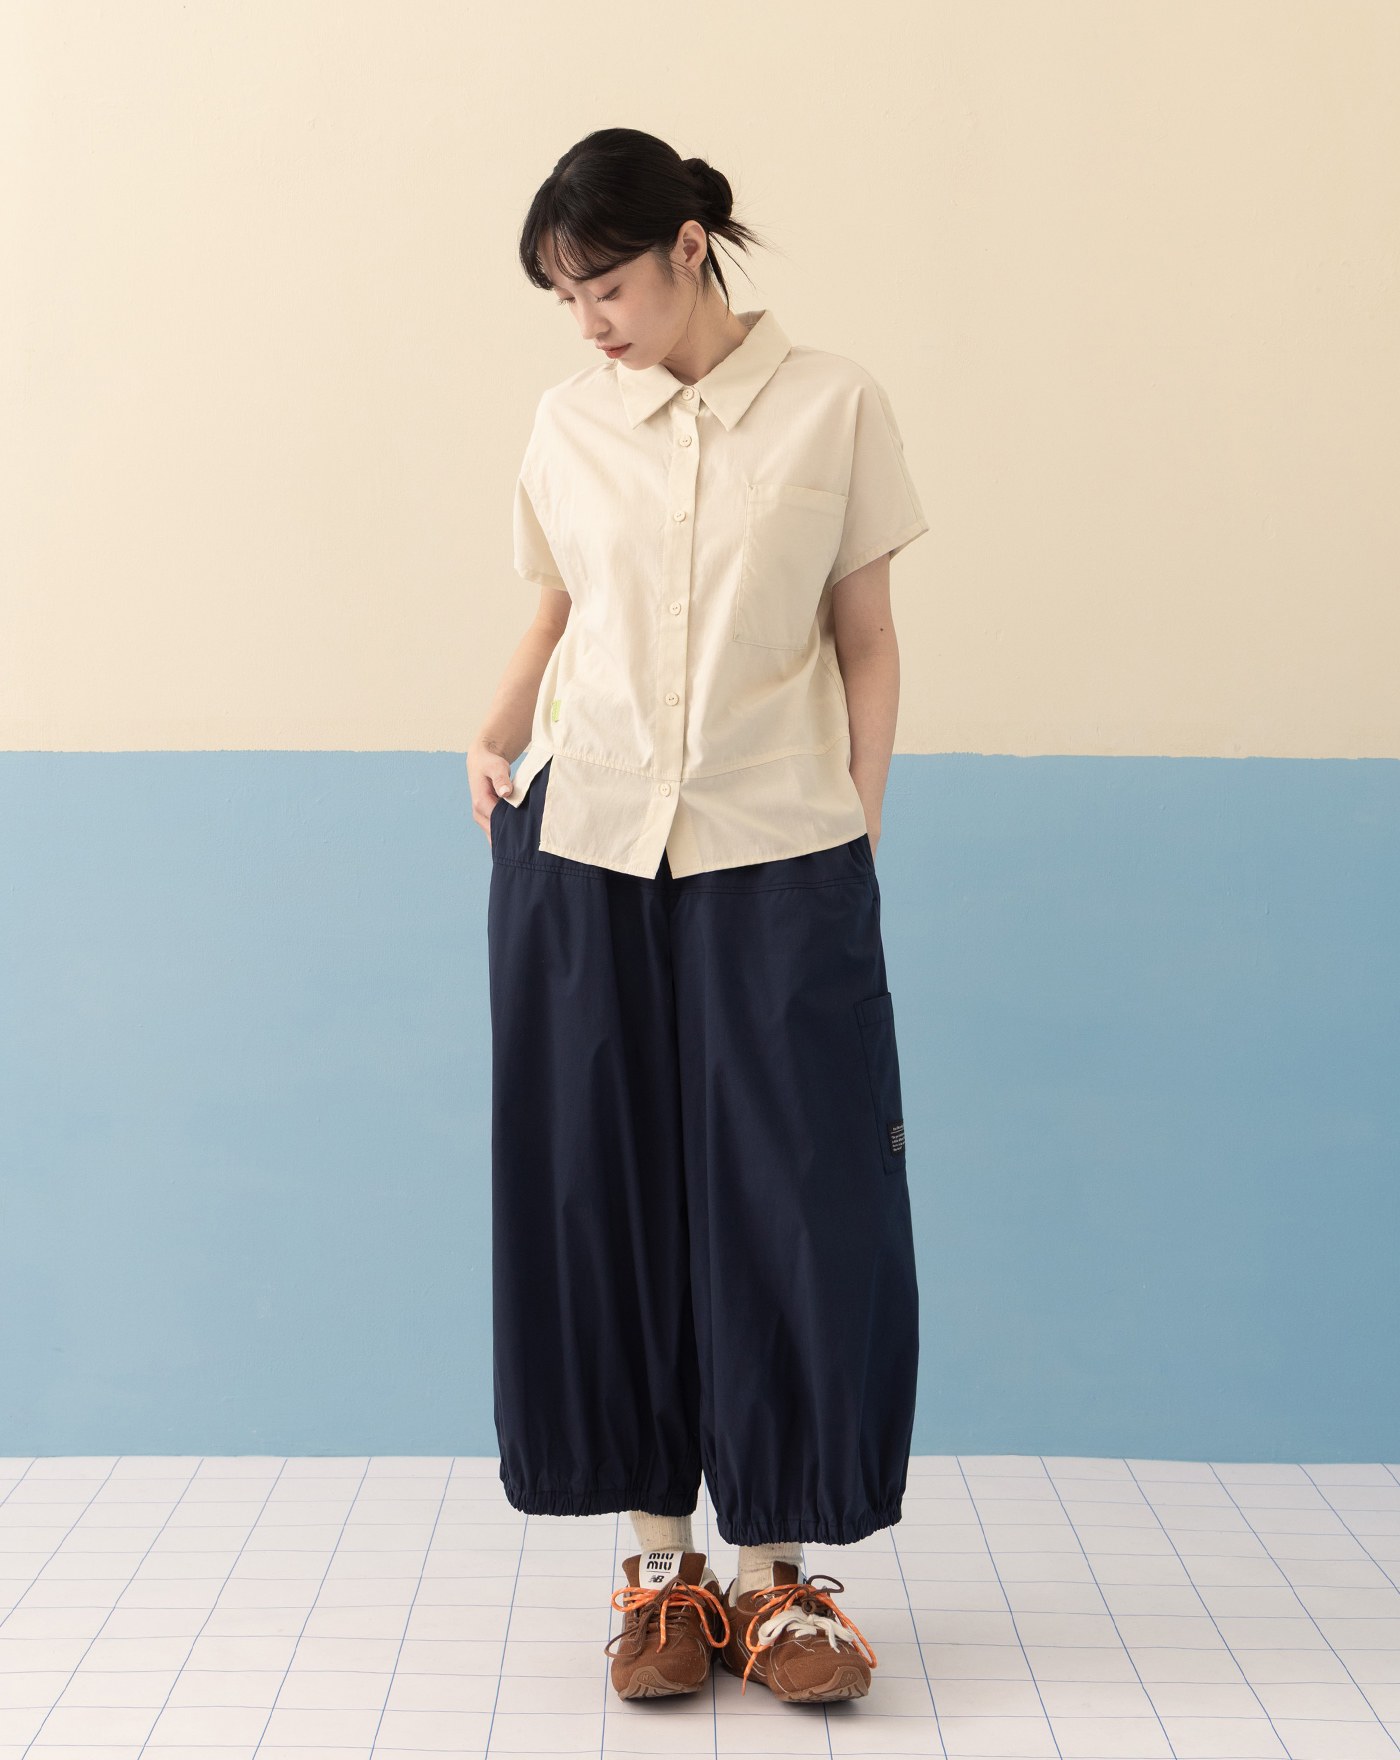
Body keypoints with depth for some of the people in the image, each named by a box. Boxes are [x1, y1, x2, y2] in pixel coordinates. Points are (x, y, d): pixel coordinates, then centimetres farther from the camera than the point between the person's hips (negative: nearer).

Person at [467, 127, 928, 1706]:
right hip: (581, 850, 2)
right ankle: (661, 1557, 18)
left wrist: (860, 832, 0)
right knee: (601, 1195, 4)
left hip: (779, 859, -2)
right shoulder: (570, 423, 9)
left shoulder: (833, 408, 2)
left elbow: (865, 641, 6)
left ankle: (775, 1567, 14)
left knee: (798, 1204, -1)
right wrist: (498, 734, -2)